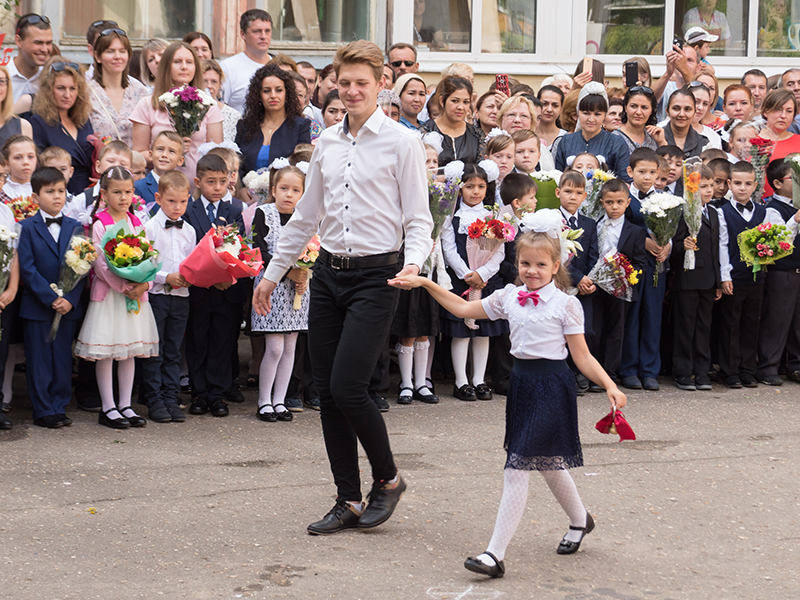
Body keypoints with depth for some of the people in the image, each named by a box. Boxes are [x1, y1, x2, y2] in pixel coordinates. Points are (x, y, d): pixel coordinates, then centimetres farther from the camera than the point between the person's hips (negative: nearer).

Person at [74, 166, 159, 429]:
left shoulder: (136, 224, 9)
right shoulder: (99, 224, -7)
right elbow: (100, 263, -13)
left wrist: (144, 284, -11)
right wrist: (123, 287, -18)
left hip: (135, 293, 5)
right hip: (107, 292, -5)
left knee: (130, 350, 9)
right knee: (105, 352, -1)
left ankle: (125, 405, 16)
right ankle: (108, 408, 6)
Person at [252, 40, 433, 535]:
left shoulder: (402, 142, -4)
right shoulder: (326, 143, 12)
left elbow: (419, 218, -5)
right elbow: (306, 217, 20)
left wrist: (414, 263, -24)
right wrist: (273, 273, 22)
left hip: (375, 276, -6)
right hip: (329, 273, 6)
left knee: (347, 388, -13)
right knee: (327, 393, 5)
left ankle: (388, 479, 11)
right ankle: (349, 502, 16)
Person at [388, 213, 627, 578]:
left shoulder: (565, 304, -7)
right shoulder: (509, 297, 7)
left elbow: (582, 355, -4)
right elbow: (464, 309, 14)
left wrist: (610, 386, -15)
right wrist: (426, 284, 7)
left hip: (551, 386, -6)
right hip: (522, 381, 6)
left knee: (517, 467, -12)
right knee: (546, 462, 20)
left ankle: (495, 554, -12)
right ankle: (579, 520, 47)